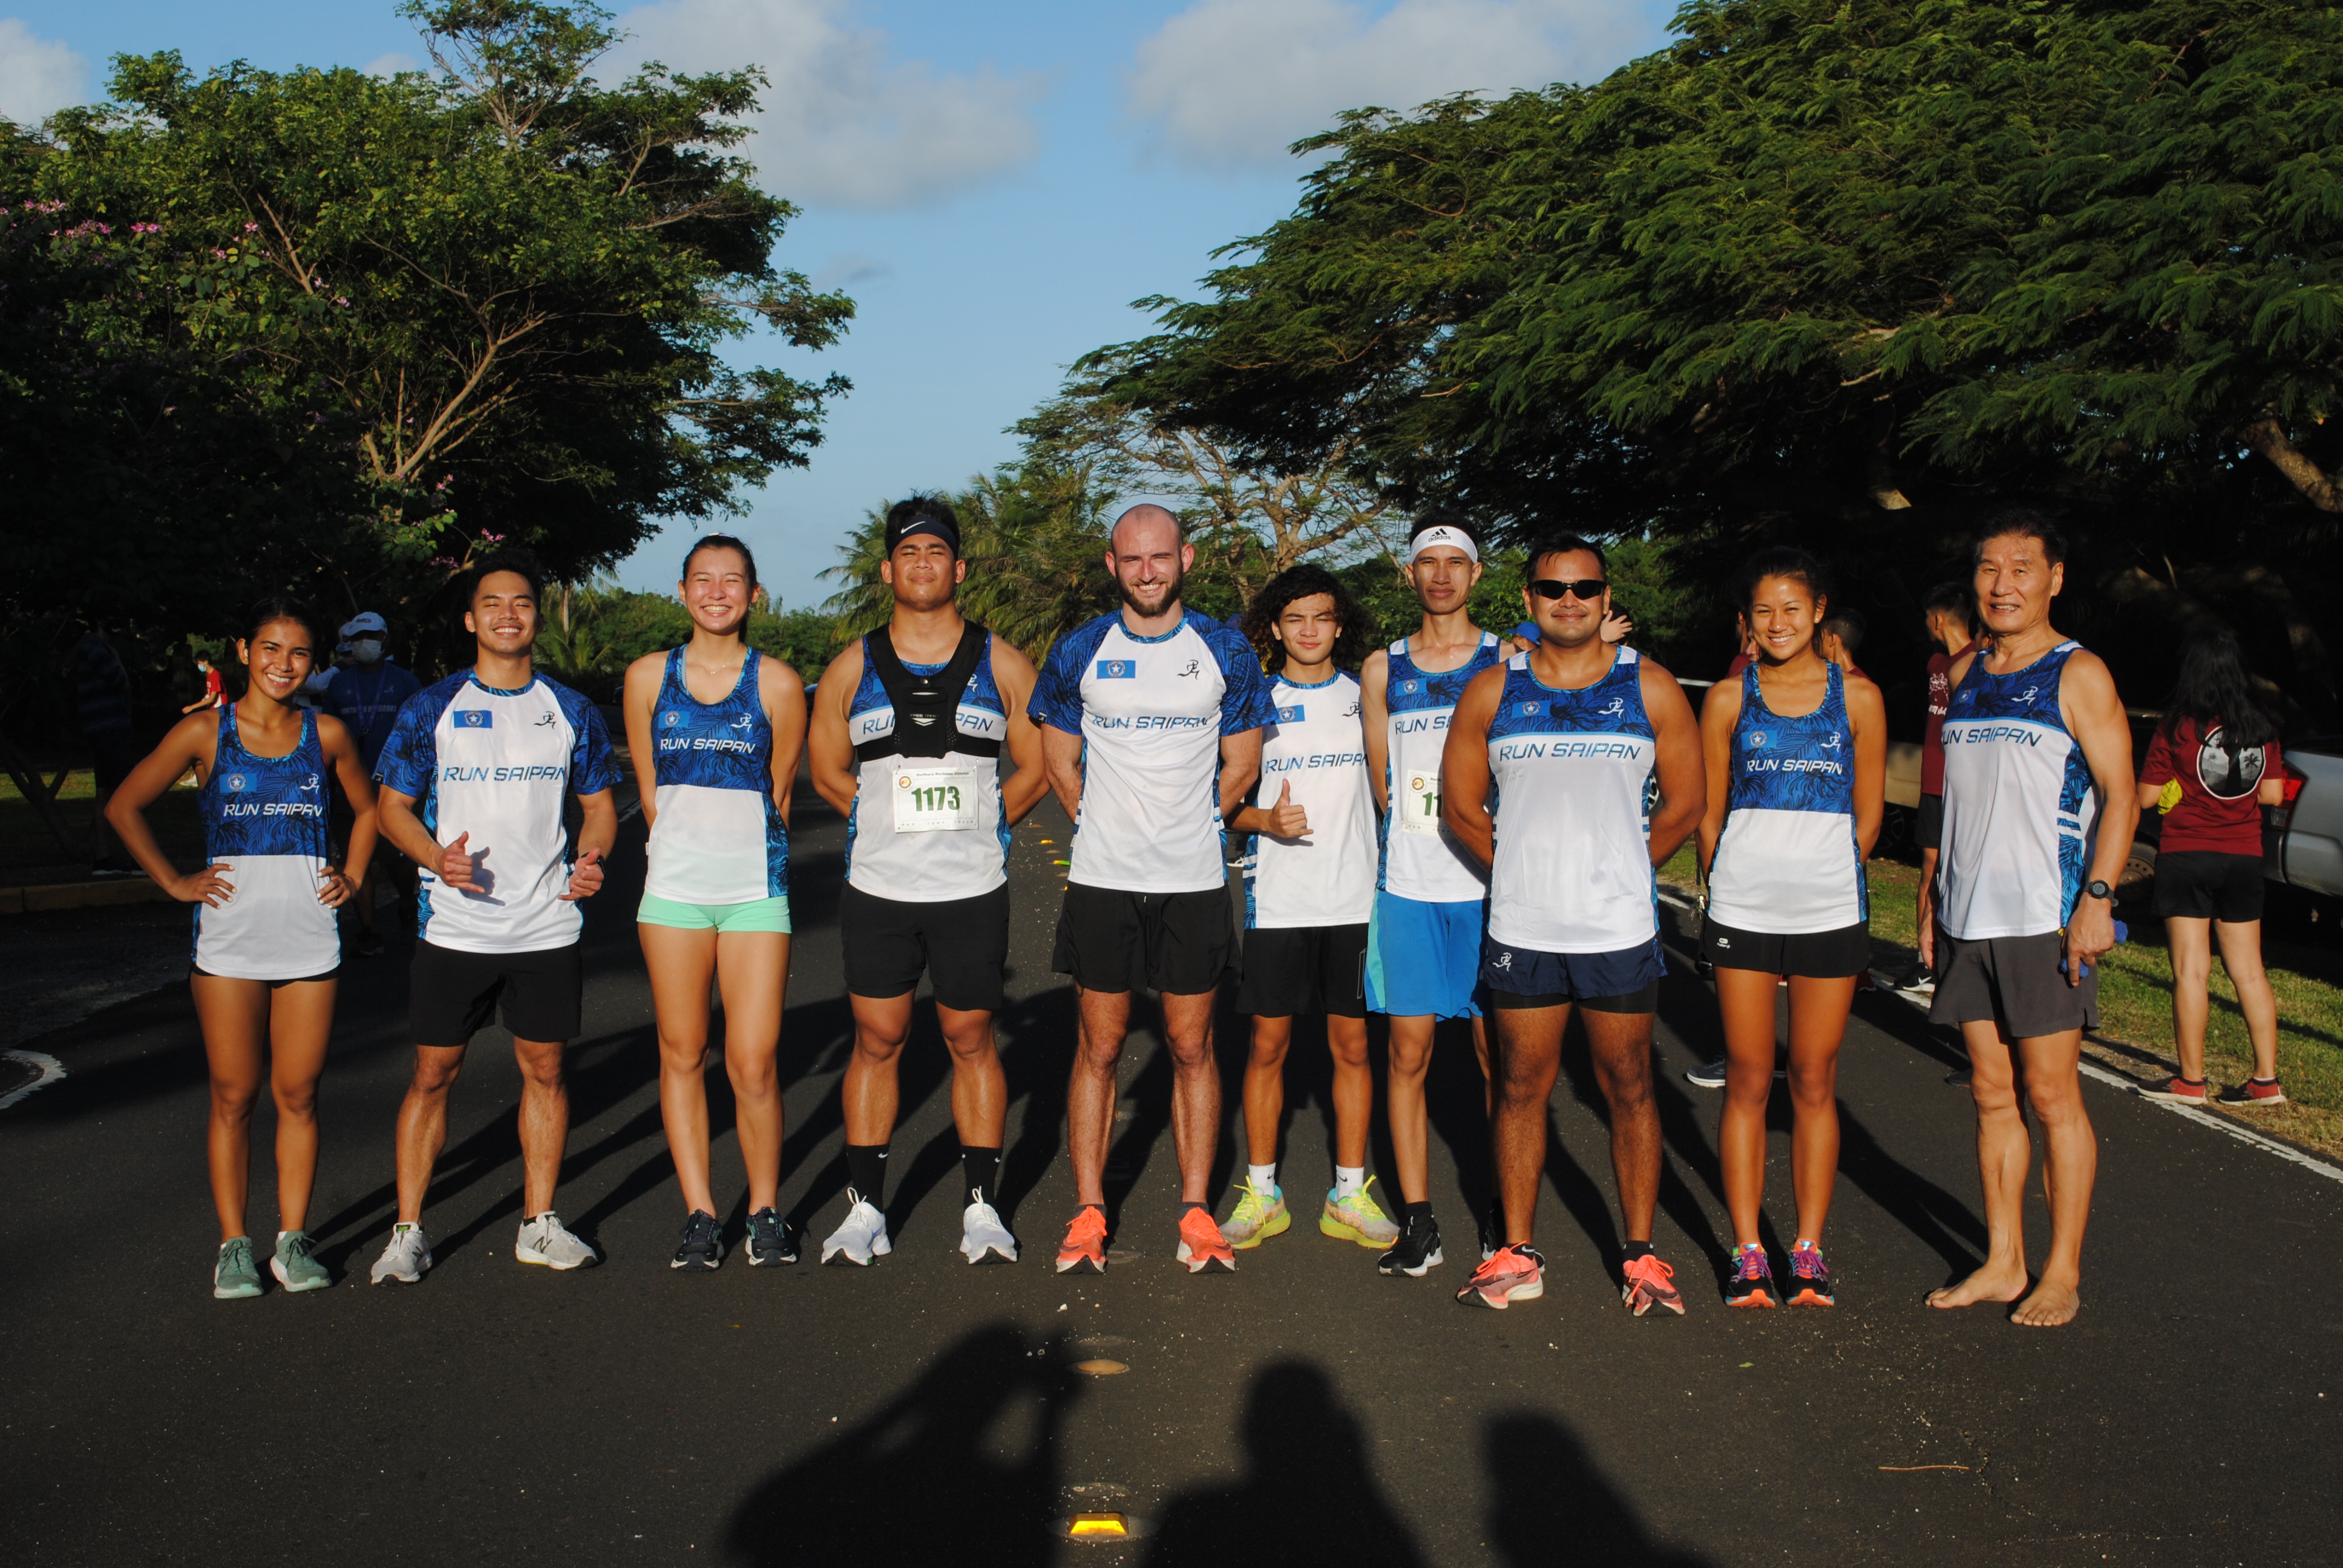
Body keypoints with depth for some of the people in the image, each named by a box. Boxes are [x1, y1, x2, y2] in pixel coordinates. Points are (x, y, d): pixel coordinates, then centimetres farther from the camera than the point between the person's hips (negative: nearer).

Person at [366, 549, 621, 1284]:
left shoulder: (571, 711, 7)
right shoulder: (432, 708, 1)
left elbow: (598, 804, 14)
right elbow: (393, 805, 4)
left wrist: (591, 859, -8)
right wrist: (437, 857, -16)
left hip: (547, 925, 2)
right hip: (454, 925, -2)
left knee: (545, 1070, 7)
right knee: (433, 1073, 2)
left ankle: (539, 1224, 18)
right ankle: (407, 1231, 11)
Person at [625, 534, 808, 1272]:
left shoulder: (777, 683, 1)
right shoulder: (649, 676, 6)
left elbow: (779, 792, 9)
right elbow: (649, 788, 14)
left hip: (754, 888, -2)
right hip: (673, 886, 2)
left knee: (753, 1064, -5)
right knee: (681, 1055, 6)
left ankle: (765, 1211, 13)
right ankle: (699, 1214, 17)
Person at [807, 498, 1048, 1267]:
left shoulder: (1001, 665, 3)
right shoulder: (852, 668, 5)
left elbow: (1035, 768, 8)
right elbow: (828, 771, 13)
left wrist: (975, 825, 2)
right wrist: (892, 824, 7)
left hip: (973, 888, -1)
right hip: (877, 887, 1)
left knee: (971, 1040, 6)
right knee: (876, 1040, 5)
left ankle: (982, 1206, 15)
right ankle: (865, 1209, 14)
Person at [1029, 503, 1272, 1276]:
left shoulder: (1225, 653, 2)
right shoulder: (1079, 653, 2)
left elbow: (1242, 764, 10)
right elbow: (1061, 763, 12)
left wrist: (1188, 826, 8)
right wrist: (1107, 828, 10)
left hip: (1195, 881, 0)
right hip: (1101, 881, 0)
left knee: (1192, 1047, 5)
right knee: (1098, 1047, 4)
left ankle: (1195, 1210, 14)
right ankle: (1088, 1212, 11)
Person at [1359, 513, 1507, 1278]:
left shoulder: (1509, 661, 5)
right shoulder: (1382, 669, 10)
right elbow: (1383, 784, 14)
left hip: (1488, 884, -2)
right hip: (1408, 887, 2)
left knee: (1496, 1052, 1)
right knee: (1408, 1053, 1)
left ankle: (1503, 1210, 14)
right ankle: (1417, 1222, 8)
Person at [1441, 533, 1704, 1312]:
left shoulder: (1649, 688, 2)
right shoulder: (1492, 692, 4)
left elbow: (1684, 805, 7)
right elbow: (1460, 805, 10)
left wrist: (1616, 871, 7)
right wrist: (1526, 869, 7)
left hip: (1621, 928, -1)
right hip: (1520, 929, 1)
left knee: (1629, 1089, 5)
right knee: (1520, 1088, 7)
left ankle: (1641, 1255, 15)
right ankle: (1518, 1254, 17)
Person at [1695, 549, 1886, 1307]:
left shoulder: (1857, 697, 4)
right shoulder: (1729, 699, 5)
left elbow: (1868, 814, 9)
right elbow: (1708, 812, 8)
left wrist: (1823, 878, 6)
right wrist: (1725, 888, 2)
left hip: (1830, 912, 0)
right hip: (1741, 912, 0)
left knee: (1815, 1083, 5)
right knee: (1747, 1082, 3)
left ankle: (1808, 1248, 15)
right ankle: (1747, 1252, 11)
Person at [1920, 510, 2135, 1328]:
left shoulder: (2079, 675, -4)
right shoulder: (1964, 674, 14)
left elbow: (2118, 794, -8)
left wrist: (2096, 899, -17)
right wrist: (1937, 903, 15)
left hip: (2045, 920, -6)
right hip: (1968, 920, 6)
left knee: (2052, 1094, -2)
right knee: (1991, 1092, 9)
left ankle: (2063, 1273, 8)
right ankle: (2002, 1263, 17)